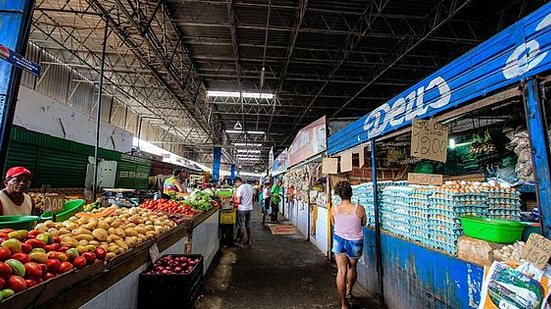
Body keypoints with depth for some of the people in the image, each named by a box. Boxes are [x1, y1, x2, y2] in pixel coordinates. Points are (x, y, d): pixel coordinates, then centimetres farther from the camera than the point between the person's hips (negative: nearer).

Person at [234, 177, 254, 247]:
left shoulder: (239, 188, -15)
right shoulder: (250, 186, 5)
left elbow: (239, 201, -17)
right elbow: (252, 198, 10)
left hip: (242, 209, -6)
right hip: (249, 208, 6)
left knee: (242, 227, 3)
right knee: (248, 226, 16)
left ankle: (241, 243, 9)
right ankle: (249, 241, 24)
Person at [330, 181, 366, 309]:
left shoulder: (334, 209, -15)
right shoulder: (359, 208, -20)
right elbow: (363, 223, -1)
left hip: (339, 240, 0)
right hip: (355, 242, 0)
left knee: (341, 271, 11)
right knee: (352, 267, 26)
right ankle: (349, 291, 49)